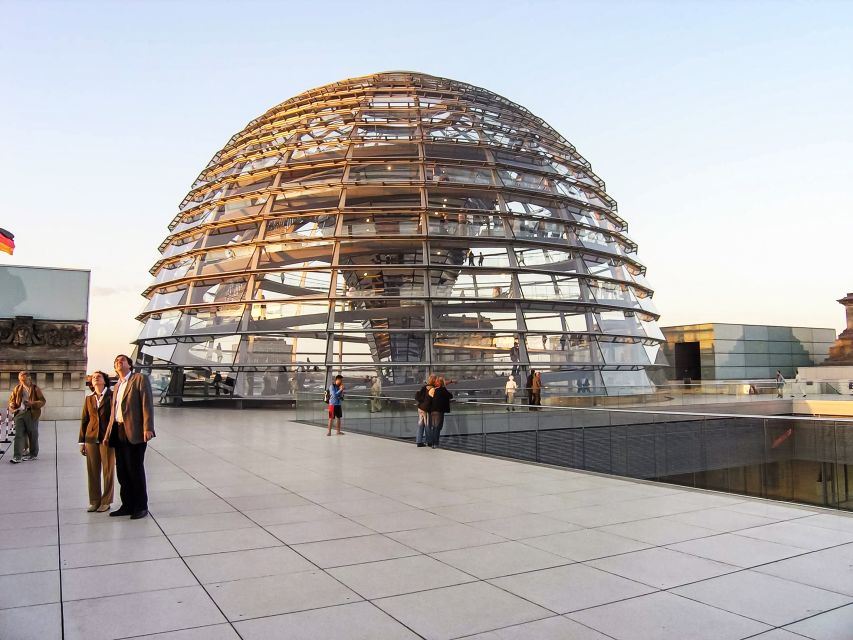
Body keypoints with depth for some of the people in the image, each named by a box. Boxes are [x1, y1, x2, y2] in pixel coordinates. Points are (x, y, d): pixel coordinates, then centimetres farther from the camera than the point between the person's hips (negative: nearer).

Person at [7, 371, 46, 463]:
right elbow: (12, 399, 18)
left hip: (32, 414, -3)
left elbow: (43, 401, -3)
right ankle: (17, 456, -5)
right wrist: (12, 406, -3)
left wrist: (32, 403, -20)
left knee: (32, 435, 7)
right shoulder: (17, 388, 9)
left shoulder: (35, 388, -2)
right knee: (19, 435, -4)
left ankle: (33, 454, 21)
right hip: (19, 413, 3)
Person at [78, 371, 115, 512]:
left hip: (107, 438, -4)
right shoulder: (88, 399, 10)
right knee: (93, 471, 7)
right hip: (91, 438, 4)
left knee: (108, 471, 2)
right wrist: (81, 441, 8)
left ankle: (106, 502, 12)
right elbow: (84, 420, 12)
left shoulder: (111, 396, -2)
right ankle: (94, 501, 17)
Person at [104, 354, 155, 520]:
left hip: (134, 433, -7)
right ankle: (127, 505, 21)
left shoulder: (140, 379, -3)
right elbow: (113, 411, 21)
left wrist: (148, 428, -20)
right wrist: (109, 433, 15)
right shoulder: (117, 385, 20)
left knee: (135, 470, -1)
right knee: (122, 471, 11)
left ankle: (141, 507, 9)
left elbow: (147, 404, -11)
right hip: (119, 433, 7)